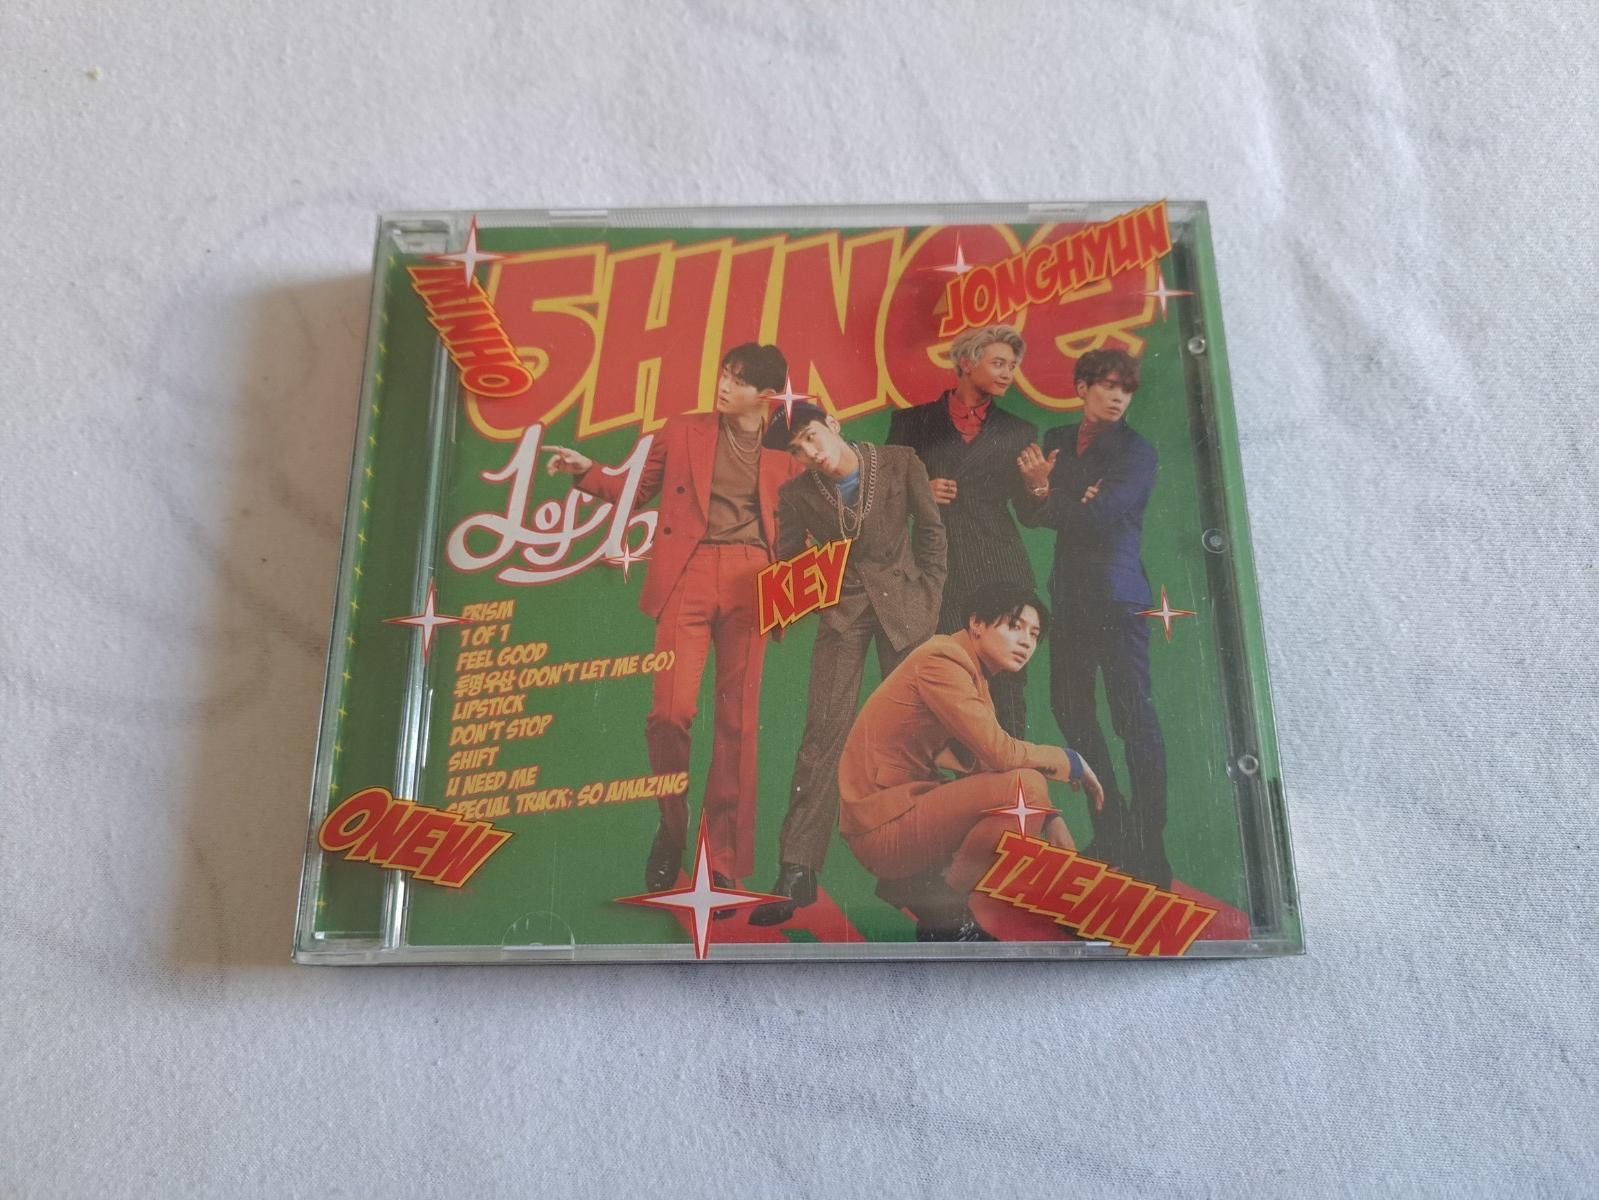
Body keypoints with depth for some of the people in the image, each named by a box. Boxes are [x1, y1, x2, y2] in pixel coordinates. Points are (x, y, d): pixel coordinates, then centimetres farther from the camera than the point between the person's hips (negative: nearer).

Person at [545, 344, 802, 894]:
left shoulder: (784, 455, 14)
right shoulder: (683, 431, 14)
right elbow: (639, 488, 18)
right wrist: (587, 472, 4)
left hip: (751, 583, 1)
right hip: (687, 575, 0)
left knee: (737, 722, 0)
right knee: (671, 709, -13)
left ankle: (725, 863, 10)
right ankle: (672, 826, 15)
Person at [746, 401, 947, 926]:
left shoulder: (900, 464, -3)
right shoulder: (796, 494, -1)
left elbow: (931, 532, 4)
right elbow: (787, 564, 7)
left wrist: (929, 599, 1)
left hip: (903, 605, 1)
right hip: (842, 611, 0)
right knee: (823, 731, -11)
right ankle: (796, 870, -9)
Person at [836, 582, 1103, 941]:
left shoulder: (975, 671, 14)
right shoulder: (942, 660, -16)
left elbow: (986, 758, 11)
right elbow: (1001, 753, -23)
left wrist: (1050, 819, -1)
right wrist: (1073, 762, -7)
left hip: (910, 801, 10)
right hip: (882, 826, -10)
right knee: (1025, 785, -22)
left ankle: (912, 885, 14)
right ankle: (944, 908, -7)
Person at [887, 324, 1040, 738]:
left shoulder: (1019, 433, 17)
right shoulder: (913, 421, 12)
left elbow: (1029, 514, 13)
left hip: (1000, 576, 1)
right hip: (938, 574, -1)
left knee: (1008, 686, -2)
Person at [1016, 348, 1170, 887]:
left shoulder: (1136, 453, -6)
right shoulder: (1056, 441, 13)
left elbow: (1098, 518, -16)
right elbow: (1031, 513, 6)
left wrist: (1048, 494, -2)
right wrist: (1074, 503, -13)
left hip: (1116, 599, -7)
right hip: (1070, 595, 7)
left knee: (1135, 717, -6)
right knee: (1070, 707, 13)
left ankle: (1150, 851, 1)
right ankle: (1112, 830, 28)